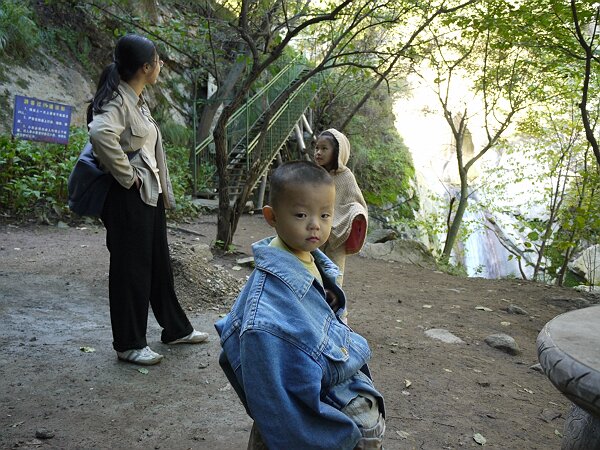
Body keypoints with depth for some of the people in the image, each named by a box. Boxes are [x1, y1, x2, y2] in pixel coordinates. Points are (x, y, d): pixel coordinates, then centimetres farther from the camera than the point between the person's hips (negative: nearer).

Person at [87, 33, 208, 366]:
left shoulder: (137, 100, 13)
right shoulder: (117, 101, -16)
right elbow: (101, 134, -36)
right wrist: (127, 176, -25)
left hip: (150, 195, 9)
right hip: (129, 198, -9)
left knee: (159, 263, 17)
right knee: (131, 269, 1)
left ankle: (175, 328, 31)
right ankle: (129, 344, 15)